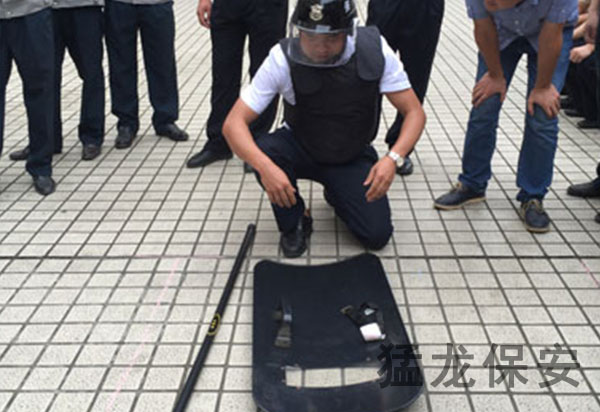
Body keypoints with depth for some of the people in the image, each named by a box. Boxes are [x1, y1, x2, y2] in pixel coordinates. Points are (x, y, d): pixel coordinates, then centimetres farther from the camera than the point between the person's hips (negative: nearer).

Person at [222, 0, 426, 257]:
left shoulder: (374, 50, -22)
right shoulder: (283, 58, -25)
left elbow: (414, 112, -17)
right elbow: (234, 123, -28)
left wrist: (393, 158, -37)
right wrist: (265, 167, -48)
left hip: (352, 156, 1)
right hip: (300, 148, -1)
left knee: (377, 235, -15)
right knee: (262, 152, -33)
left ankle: (336, 195, 20)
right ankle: (293, 223, -4)